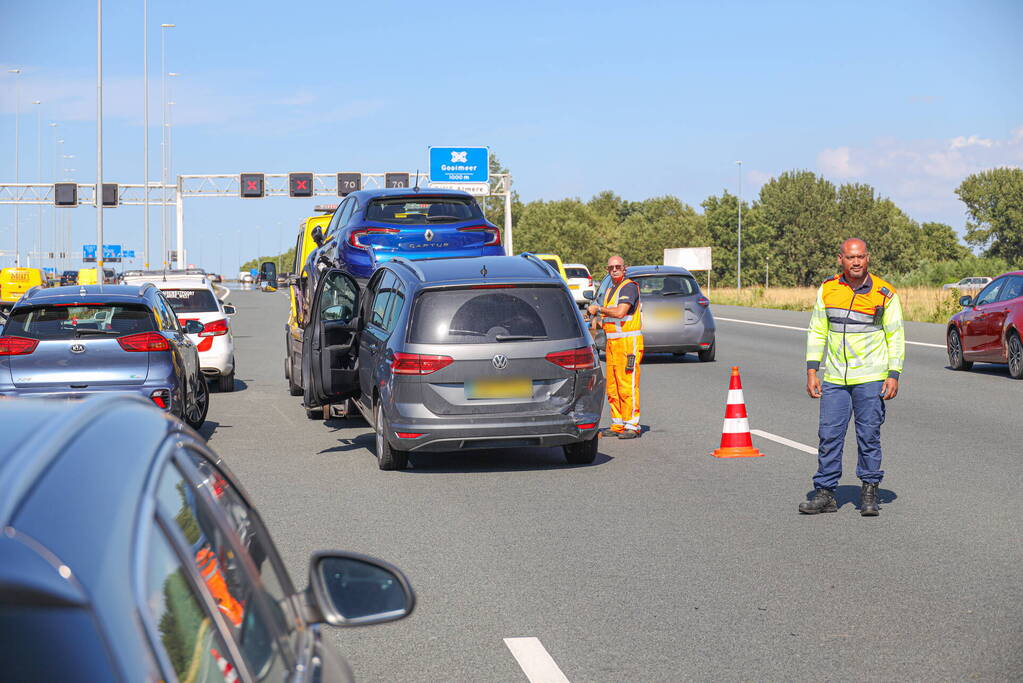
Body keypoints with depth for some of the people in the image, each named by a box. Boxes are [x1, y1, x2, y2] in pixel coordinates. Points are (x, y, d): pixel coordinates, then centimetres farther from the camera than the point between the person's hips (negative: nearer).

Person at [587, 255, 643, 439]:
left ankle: (632, 426, -9)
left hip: (628, 341, -9)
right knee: (612, 387, 7)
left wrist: (598, 309, -7)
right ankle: (617, 425, 11)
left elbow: (620, 313, -20)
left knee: (628, 386, -10)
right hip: (611, 341, 9)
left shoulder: (629, 287, -8)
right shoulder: (609, 290, 21)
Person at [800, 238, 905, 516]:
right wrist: (812, 371, 5)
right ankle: (825, 493, 7)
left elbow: (896, 336, 2)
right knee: (829, 436, 1)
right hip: (834, 378, 3)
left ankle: (869, 493, 11)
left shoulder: (884, 294, -3)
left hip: (870, 378, -3)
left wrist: (894, 375, -6)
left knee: (869, 436, 1)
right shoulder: (827, 290, 6)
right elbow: (817, 331, 12)